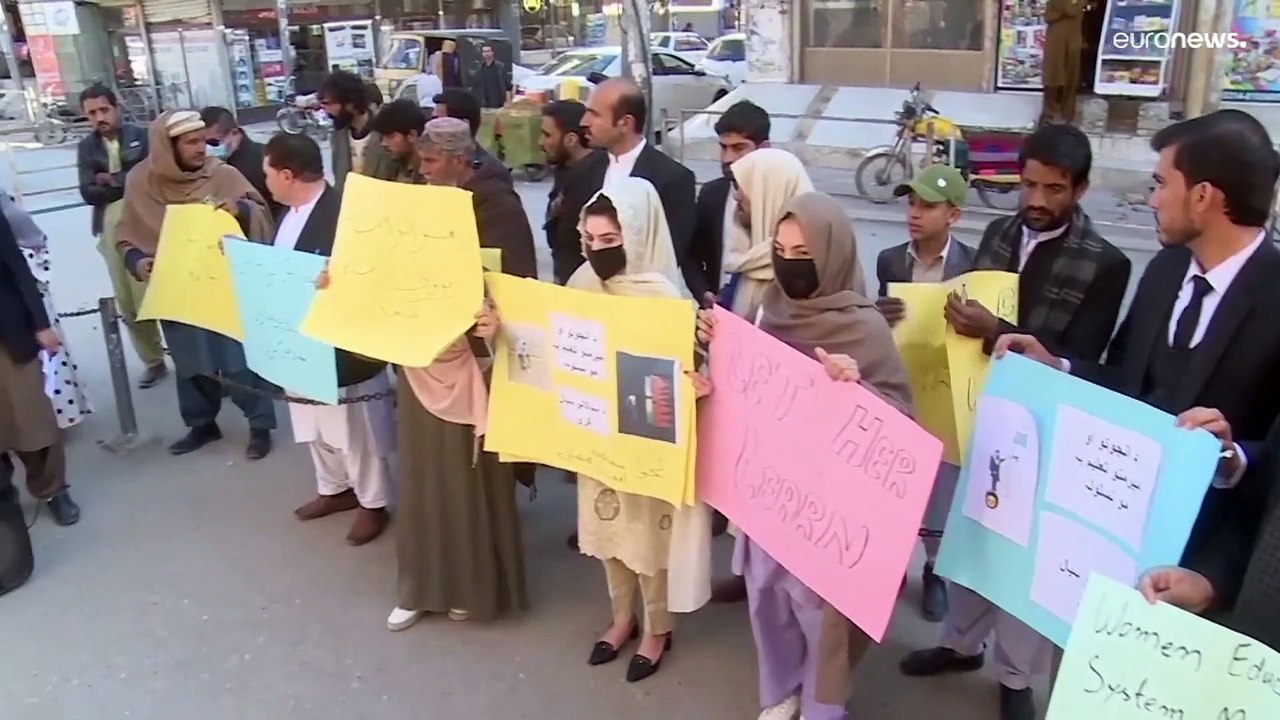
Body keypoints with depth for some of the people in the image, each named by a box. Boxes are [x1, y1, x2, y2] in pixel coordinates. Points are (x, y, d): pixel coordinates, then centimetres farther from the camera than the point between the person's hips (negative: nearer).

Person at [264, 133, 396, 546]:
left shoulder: (341, 214, -25)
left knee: (353, 428, 7)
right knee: (316, 423, 22)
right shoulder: (290, 213, 6)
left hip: (340, 345, -9)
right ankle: (334, 489, 41)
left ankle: (372, 504, 25)